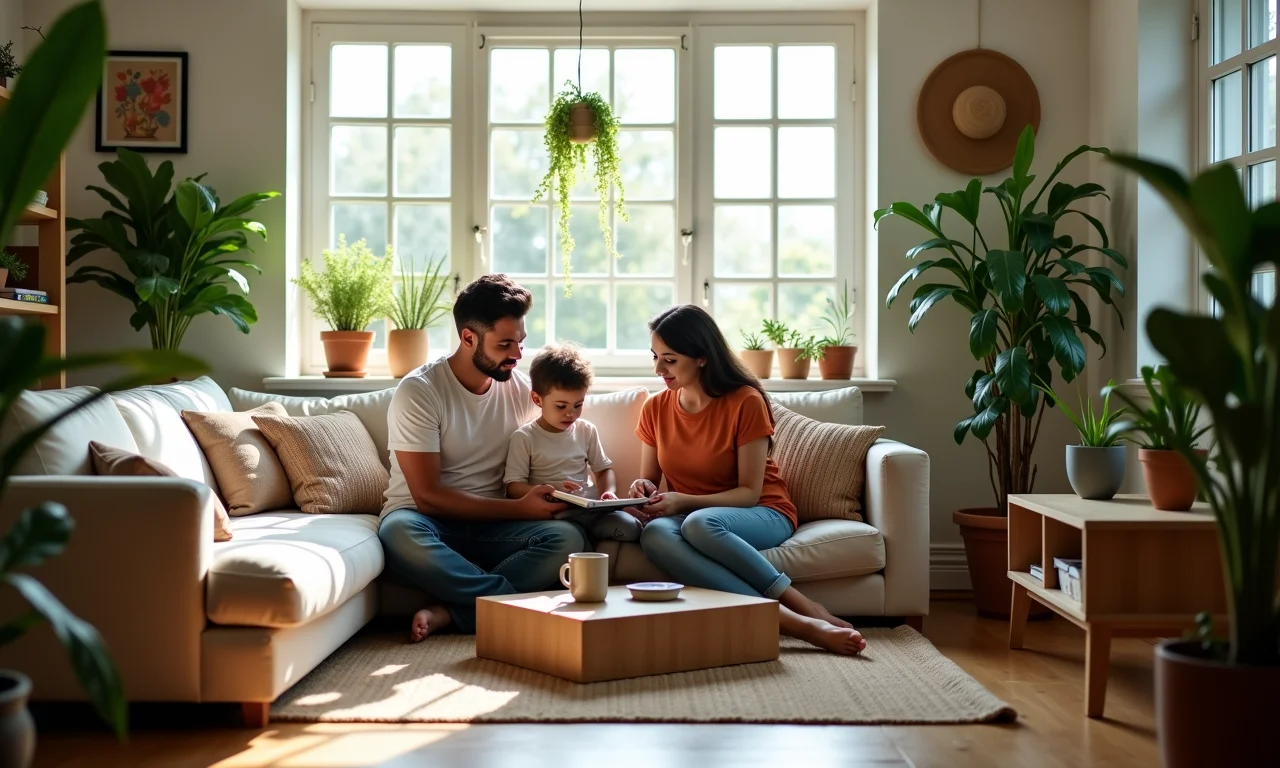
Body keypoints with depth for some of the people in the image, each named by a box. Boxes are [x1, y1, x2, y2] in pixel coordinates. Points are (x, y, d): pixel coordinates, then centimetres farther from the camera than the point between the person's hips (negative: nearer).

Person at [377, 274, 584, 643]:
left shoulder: (521, 387, 3)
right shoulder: (418, 391, -12)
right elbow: (427, 496, -15)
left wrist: (552, 493, -10)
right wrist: (519, 508, -19)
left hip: (493, 525, 4)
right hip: (431, 521, -3)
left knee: (568, 537, -26)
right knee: (398, 532, -40)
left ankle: (447, 612, -27)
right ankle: (517, 603, -28)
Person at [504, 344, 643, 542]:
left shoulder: (587, 431, 13)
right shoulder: (524, 438, -1)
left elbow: (604, 469, 21)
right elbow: (514, 487, -6)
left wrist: (609, 492, -2)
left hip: (590, 507, 3)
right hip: (553, 514, -3)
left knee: (630, 527, -23)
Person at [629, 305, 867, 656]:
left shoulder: (745, 402, -11)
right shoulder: (655, 409, 4)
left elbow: (749, 493, -12)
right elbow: (649, 480, 13)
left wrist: (684, 501, -24)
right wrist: (643, 489, -12)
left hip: (764, 515, -4)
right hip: (687, 517, 4)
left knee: (699, 524, -40)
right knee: (654, 534, -35)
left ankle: (806, 609, -30)